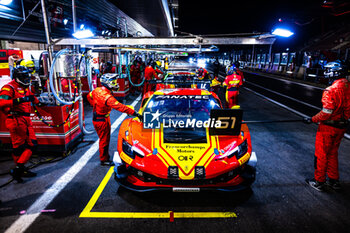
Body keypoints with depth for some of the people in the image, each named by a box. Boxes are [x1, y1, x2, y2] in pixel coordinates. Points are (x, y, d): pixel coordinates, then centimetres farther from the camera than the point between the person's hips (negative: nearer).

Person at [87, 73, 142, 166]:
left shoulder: (97, 90, -4)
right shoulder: (108, 97, -31)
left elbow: (89, 96, 16)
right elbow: (120, 107, -37)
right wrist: (135, 113, -39)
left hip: (96, 119, 9)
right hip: (102, 121, -9)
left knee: (104, 138, 22)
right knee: (104, 140, 7)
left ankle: (105, 156, 39)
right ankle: (104, 160, 23)